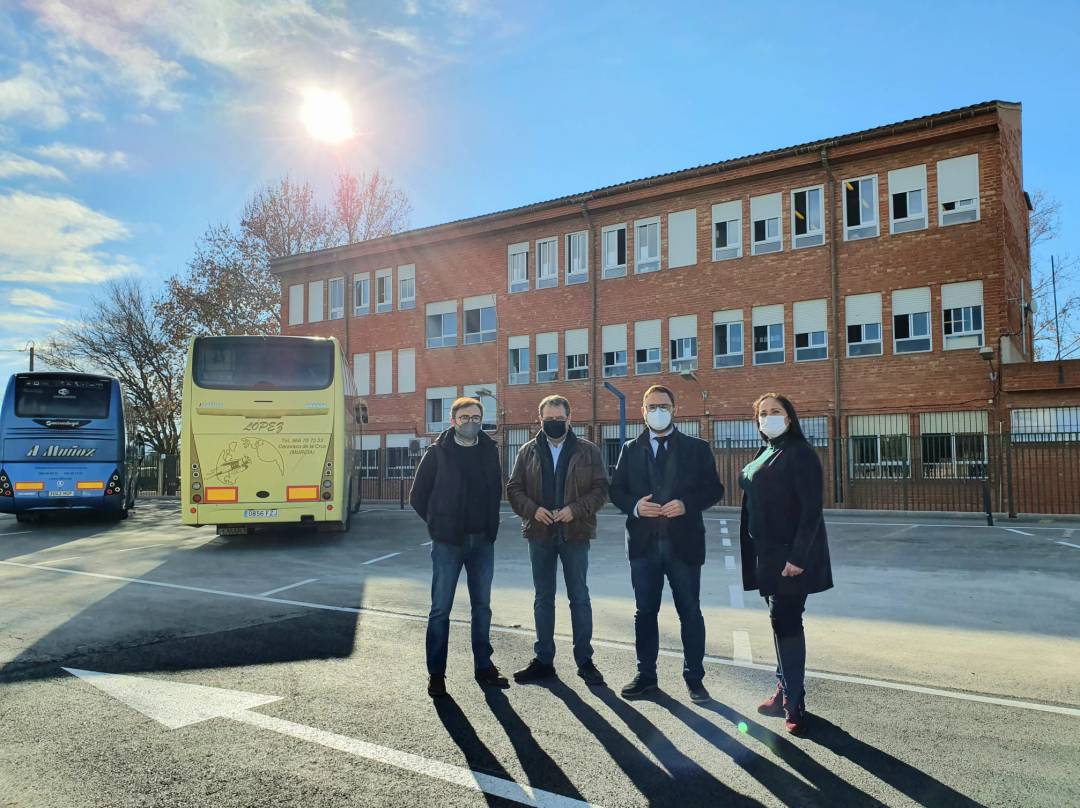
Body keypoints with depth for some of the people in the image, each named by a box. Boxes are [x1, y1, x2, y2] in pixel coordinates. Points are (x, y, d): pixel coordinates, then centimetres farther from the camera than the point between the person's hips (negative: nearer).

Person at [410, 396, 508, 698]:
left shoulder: (490, 450, 6)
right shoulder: (438, 452, -4)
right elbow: (418, 497, 1)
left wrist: (490, 525, 7)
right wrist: (438, 525, 2)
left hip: (482, 541, 4)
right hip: (447, 543, -3)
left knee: (482, 606, 12)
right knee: (441, 608, 2)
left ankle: (484, 667, 24)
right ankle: (436, 673, 13)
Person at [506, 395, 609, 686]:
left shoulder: (588, 451, 0)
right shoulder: (528, 452, 6)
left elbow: (600, 488, -3)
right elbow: (514, 488, 5)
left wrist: (575, 509, -17)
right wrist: (532, 509, -13)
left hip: (575, 533, -2)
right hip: (540, 534, 2)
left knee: (580, 597, 5)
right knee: (543, 598, 11)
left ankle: (584, 659, 17)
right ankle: (543, 660, 22)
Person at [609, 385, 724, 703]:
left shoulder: (697, 448, 3)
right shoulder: (630, 449, 9)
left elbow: (714, 489, 0)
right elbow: (616, 490, 7)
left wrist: (686, 504, -17)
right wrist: (634, 506, -13)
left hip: (683, 542, -2)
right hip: (643, 543, 2)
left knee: (690, 612, 7)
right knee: (645, 611, 11)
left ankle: (694, 678, 20)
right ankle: (646, 674, 24)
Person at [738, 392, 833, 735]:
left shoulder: (799, 452, -11)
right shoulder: (764, 455, 14)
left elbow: (812, 508, -16)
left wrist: (798, 556, -21)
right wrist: (754, 554, 12)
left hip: (790, 556, -8)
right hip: (766, 555, 8)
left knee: (786, 623, -4)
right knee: (781, 622, 15)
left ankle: (793, 703, 6)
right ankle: (785, 691, 26)